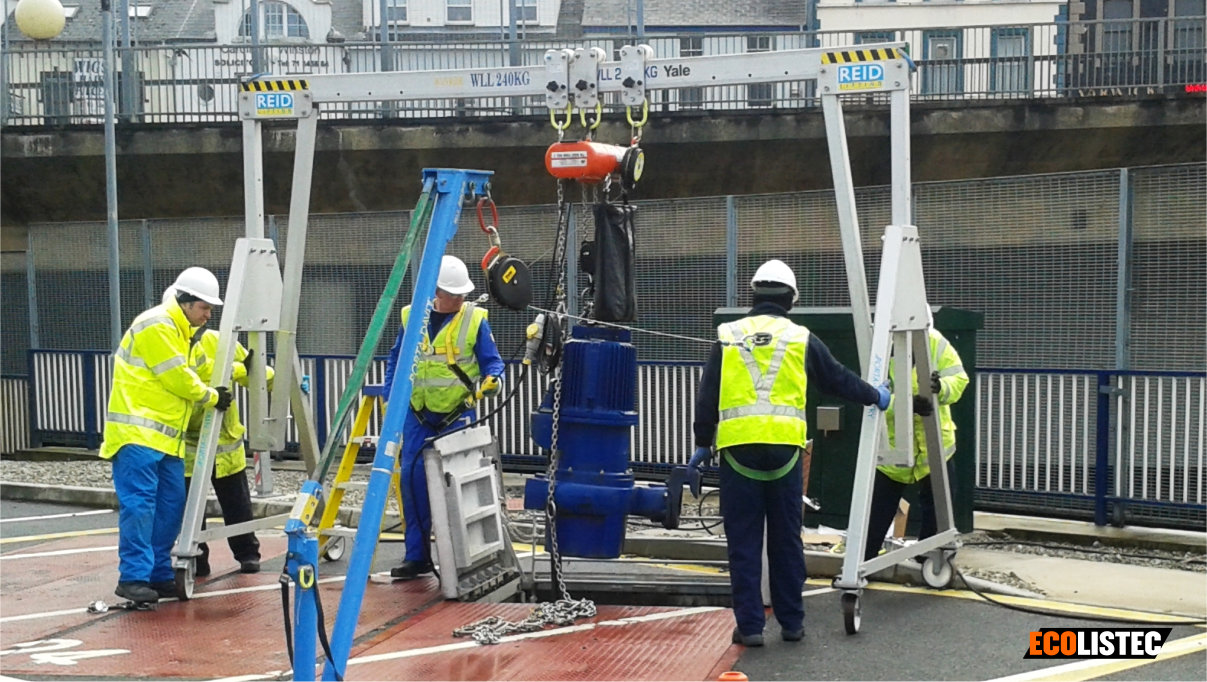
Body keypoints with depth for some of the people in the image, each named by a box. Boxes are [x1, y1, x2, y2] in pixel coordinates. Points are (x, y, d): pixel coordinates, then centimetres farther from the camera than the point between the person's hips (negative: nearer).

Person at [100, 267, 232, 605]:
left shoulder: (179, 331, 22)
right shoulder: (156, 325, -11)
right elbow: (178, 378, -13)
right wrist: (212, 398, 0)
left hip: (165, 436, 10)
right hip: (137, 432, -10)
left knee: (170, 505, 6)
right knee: (139, 503, -13)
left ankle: (159, 574, 11)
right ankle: (133, 576, -14)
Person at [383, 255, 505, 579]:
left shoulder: (475, 319, -2)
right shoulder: (411, 317, 5)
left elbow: (491, 360, 1)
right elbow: (395, 361, 15)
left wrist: (494, 379, -20)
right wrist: (389, 399, 9)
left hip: (458, 416, -2)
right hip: (417, 416, 2)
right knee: (412, 480, -1)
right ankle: (417, 555, 8)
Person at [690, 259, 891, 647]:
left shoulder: (728, 337, 8)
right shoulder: (801, 339, 8)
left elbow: (707, 395, 6)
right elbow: (838, 379, 19)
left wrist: (703, 443, 13)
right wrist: (875, 397, 35)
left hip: (738, 447, 0)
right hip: (784, 447, 0)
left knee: (744, 541, 4)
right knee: (786, 539, 10)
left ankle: (749, 625, 4)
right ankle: (791, 623, 17)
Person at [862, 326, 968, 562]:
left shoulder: (935, 343, -9)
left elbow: (959, 378, -10)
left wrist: (942, 387, -34)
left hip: (934, 442, 2)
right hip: (892, 443, -2)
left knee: (938, 503, 8)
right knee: (879, 510, 7)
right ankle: (862, 561, 19)